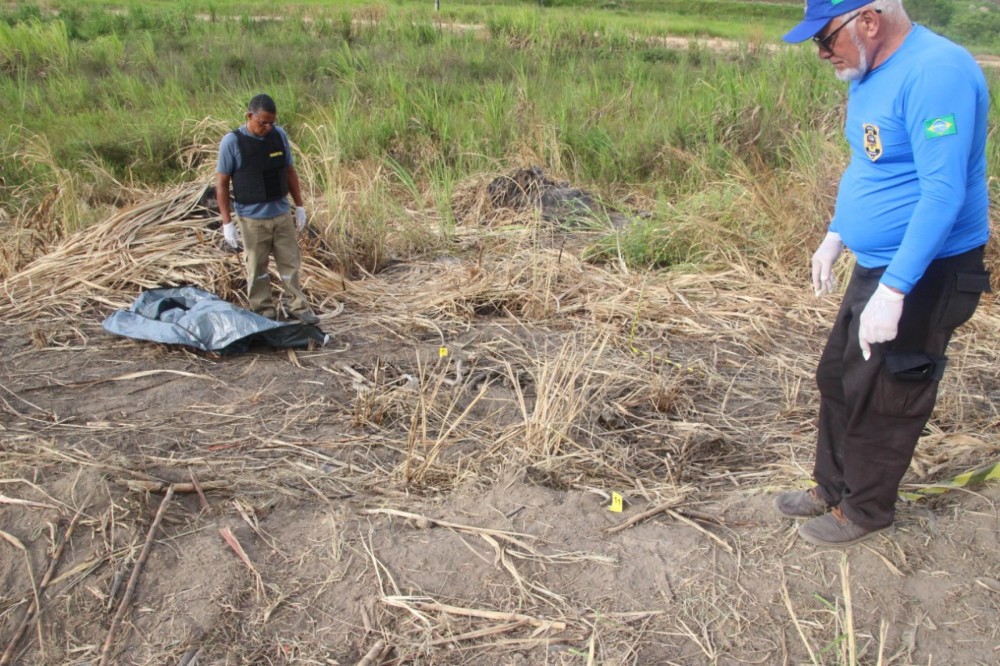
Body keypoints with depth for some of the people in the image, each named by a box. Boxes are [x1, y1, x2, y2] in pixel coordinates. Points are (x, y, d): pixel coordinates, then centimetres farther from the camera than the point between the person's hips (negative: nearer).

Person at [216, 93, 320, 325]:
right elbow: (222, 183, -8)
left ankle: (298, 306, 23)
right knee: (257, 269, 7)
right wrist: (226, 222, -10)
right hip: (252, 218, -3)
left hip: (282, 213, 4)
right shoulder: (232, 142, -11)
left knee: (291, 263, 10)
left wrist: (299, 206, 10)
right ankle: (264, 313, 19)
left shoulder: (279, 135, 0)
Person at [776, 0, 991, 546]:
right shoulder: (871, 73, 7)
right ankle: (833, 488, 35)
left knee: (883, 400, 4)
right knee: (838, 378, 17)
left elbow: (943, 193, -28)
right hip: (877, 266, 9)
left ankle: (865, 510, 26)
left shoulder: (936, 73, -23)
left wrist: (892, 291, -30)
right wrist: (835, 235, 18)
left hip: (924, 276, -9)